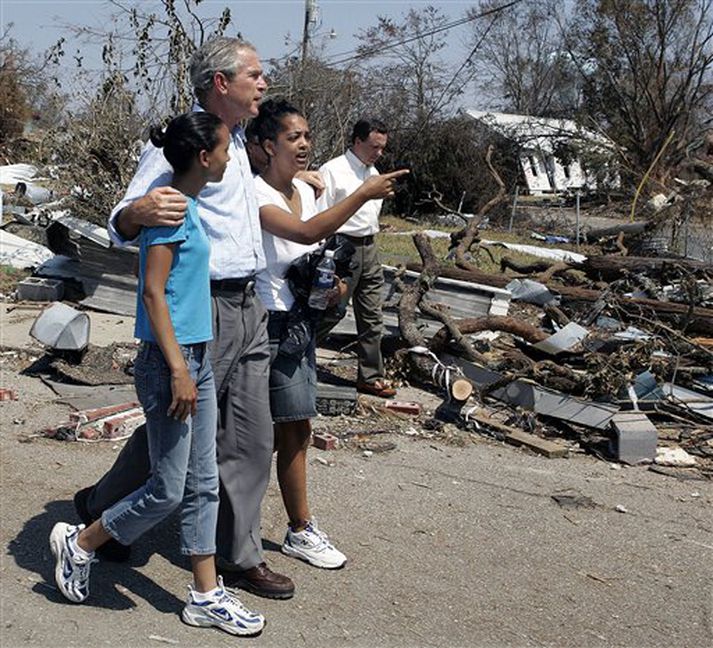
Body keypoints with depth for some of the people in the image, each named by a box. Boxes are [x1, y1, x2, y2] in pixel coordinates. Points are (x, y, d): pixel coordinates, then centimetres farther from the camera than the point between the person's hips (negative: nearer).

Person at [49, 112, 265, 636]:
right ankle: (79, 544, 23)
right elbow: (153, 293, -19)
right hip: (169, 361, -10)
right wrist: (178, 370, -21)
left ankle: (206, 596, 21)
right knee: (168, 490, 1)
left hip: (197, 360, 10)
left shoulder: (189, 205, 12)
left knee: (203, 484, 12)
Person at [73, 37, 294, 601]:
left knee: (251, 439, 8)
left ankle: (240, 556, 20)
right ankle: (99, 510, 30)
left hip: (248, 308, 8)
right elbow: (121, 226, -14)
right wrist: (139, 212, -37)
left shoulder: (238, 142, 16)